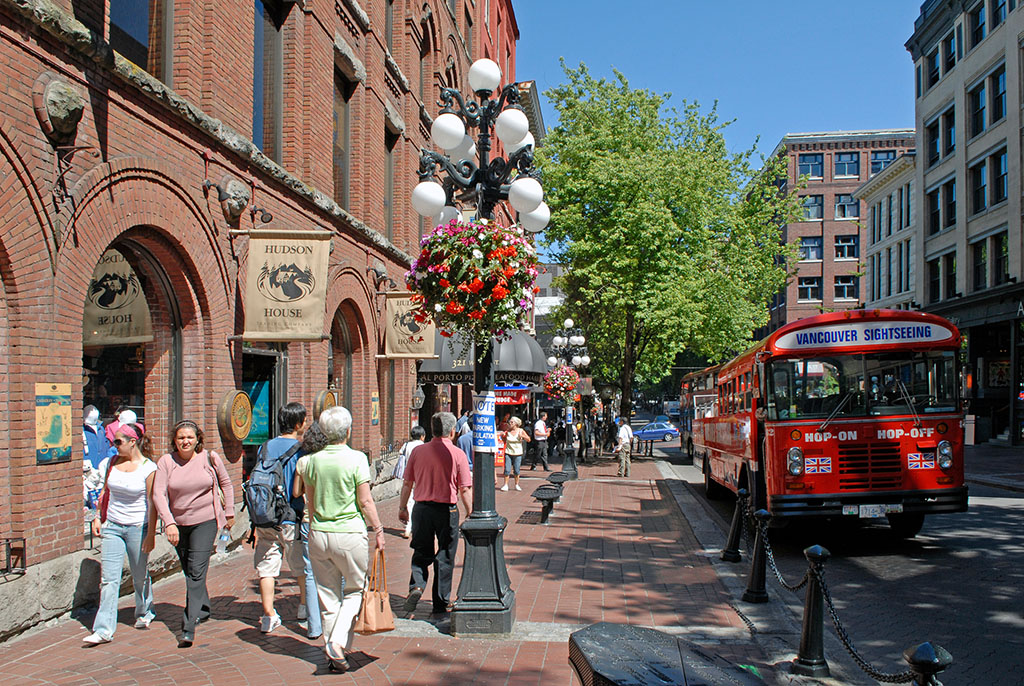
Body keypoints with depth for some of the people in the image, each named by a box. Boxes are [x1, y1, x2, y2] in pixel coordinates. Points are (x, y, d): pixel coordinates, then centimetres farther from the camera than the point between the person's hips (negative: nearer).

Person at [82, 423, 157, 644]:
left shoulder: (148, 468, -11)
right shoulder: (112, 463, 5)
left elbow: (152, 503, -10)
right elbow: (106, 492, 18)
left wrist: (151, 534, -11)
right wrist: (97, 517, 13)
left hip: (138, 527, -4)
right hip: (112, 527, 4)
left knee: (140, 576, 10)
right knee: (108, 578, -2)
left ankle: (144, 613, 35)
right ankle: (104, 629, 0)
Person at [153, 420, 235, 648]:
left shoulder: (209, 458, -6)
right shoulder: (166, 462, -6)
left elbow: (225, 483, 9)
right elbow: (158, 494, -11)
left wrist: (229, 512, 9)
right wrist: (169, 523, -21)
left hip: (205, 521, -3)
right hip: (177, 524, 3)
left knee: (196, 572, -11)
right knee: (188, 571, 15)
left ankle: (188, 628, -10)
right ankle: (204, 609, 38)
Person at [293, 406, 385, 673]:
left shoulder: (311, 460, 2)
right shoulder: (356, 458, -11)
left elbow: (297, 493, 10)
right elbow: (365, 501, -12)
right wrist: (378, 529, -2)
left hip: (318, 533, 4)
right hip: (350, 534, -4)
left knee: (328, 595, 13)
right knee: (355, 589, 12)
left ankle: (334, 652, 19)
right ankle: (338, 643, -5)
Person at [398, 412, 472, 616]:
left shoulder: (418, 451, 0)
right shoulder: (457, 454, -8)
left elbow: (407, 483, 6)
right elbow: (465, 490, -7)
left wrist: (403, 507, 16)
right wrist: (470, 513, 4)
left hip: (422, 508, 2)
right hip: (447, 510, -2)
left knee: (421, 553, 17)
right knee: (445, 558, 9)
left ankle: (416, 586, -5)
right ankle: (440, 604, 15)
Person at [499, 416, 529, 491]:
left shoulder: (520, 431, -1)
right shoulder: (507, 431, 1)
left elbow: (528, 440, 1)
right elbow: (504, 441, 15)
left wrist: (522, 436, -15)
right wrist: (503, 436, -5)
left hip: (517, 453, 0)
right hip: (508, 452, 1)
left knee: (516, 470, 4)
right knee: (507, 470, -4)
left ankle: (517, 485, 19)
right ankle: (505, 485, 5)